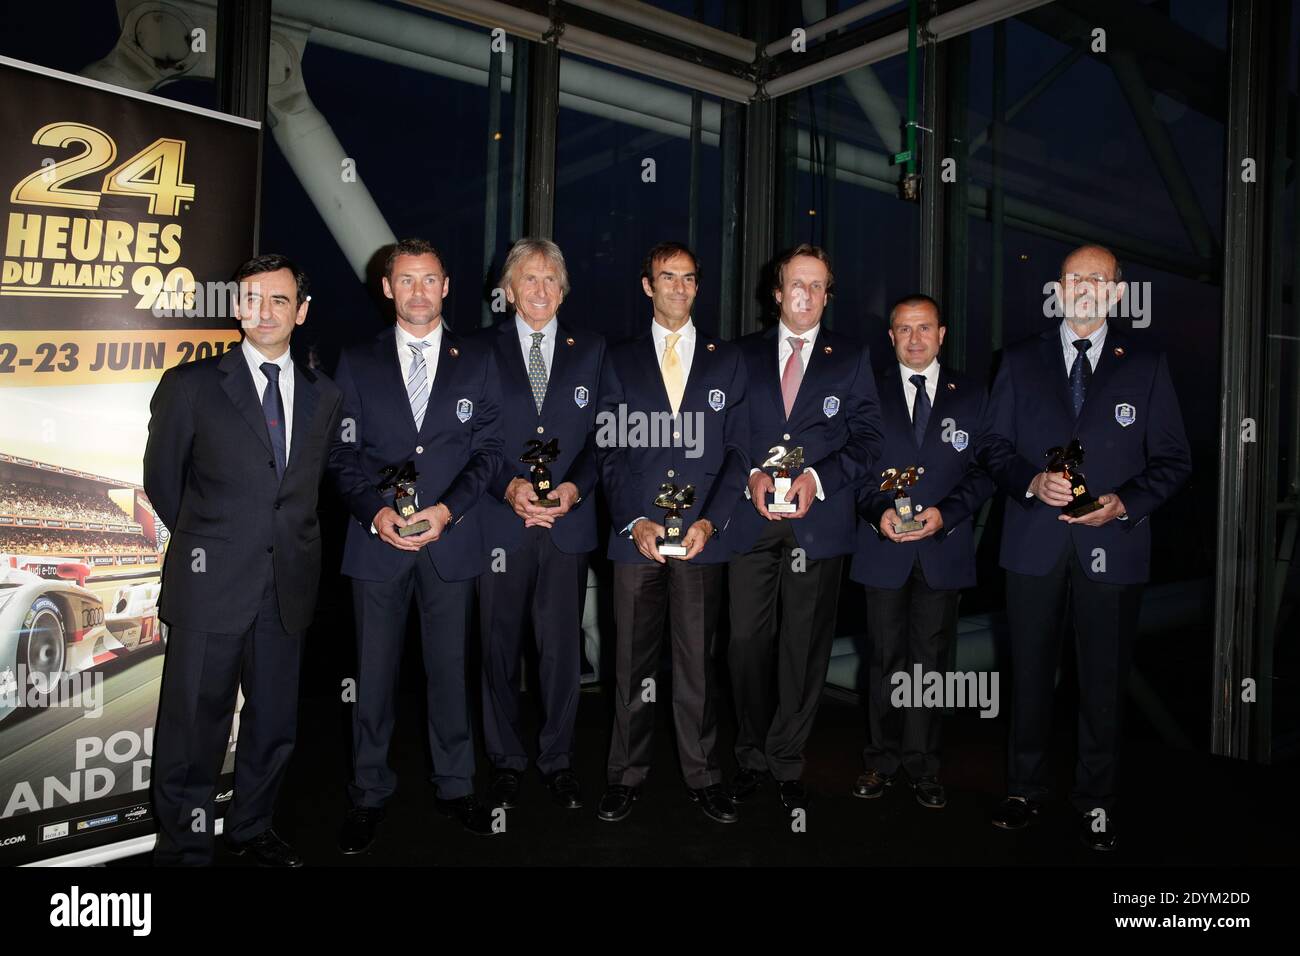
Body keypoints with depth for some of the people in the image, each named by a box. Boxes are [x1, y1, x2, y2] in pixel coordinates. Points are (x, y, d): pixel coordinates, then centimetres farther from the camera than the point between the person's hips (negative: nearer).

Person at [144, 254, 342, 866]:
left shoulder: (323, 396, 9)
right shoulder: (190, 385, -1)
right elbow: (162, 481, 8)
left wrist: (285, 542, 10)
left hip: (288, 586, 3)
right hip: (210, 585, -3)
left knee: (275, 724, 14)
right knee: (194, 727, 4)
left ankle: (251, 828, 35)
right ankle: (183, 846, 23)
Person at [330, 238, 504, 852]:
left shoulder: (477, 359, 8)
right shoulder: (357, 362, 9)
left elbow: (487, 449, 3)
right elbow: (343, 454, 5)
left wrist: (447, 509, -11)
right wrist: (374, 512, -12)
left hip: (452, 540, 0)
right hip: (378, 540, 0)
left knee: (450, 667, 8)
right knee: (374, 672, 6)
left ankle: (454, 786, 24)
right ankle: (369, 795, 21)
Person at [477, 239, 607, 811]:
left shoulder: (591, 351, 11)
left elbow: (601, 434, 7)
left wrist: (574, 487, -10)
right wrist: (509, 486, -13)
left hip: (568, 522, 1)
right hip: (502, 522, -1)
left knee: (562, 646, 5)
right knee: (500, 645, 6)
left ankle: (558, 760, 21)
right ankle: (506, 760, 22)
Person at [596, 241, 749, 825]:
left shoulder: (727, 361, 11)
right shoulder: (620, 361, 11)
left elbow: (737, 451, 6)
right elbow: (609, 453, 6)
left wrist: (711, 520, -7)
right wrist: (634, 521, -7)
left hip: (702, 536, 0)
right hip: (636, 535, 0)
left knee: (697, 662, 4)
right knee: (633, 662, 6)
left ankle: (701, 776, 18)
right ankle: (627, 775, 19)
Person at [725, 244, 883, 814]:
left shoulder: (852, 359, 9)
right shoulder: (744, 354, 11)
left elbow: (867, 440, 2)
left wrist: (816, 478, -13)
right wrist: (753, 474, -9)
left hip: (819, 521, 0)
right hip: (753, 519, 1)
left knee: (805, 649, 6)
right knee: (747, 643, 1)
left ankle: (787, 762, 21)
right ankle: (752, 759, 18)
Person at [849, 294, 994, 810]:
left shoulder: (971, 395, 7)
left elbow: (983, 470, 4)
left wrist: (945, 513, -11)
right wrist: (879, 510, -13)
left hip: (943, 548, 1)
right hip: (884, 547, 0)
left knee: (930, 660, 7)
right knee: (886, 658, 7)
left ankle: (922, 767, 20)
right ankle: (882, 760, 20)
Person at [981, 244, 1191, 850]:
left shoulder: (1146, 366, 6)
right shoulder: (1021, 361, 8)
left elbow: (1173, 460, 4)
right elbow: (995, 448, 7)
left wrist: (1124, 503, -12)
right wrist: (1033, 483, -12)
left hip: (1112, 545, -1)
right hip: (1034, 544, 1)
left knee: (1104, 680, 6)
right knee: (1031, 674, 10)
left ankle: (1096, 802, 22)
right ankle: (1024, 790, 25)